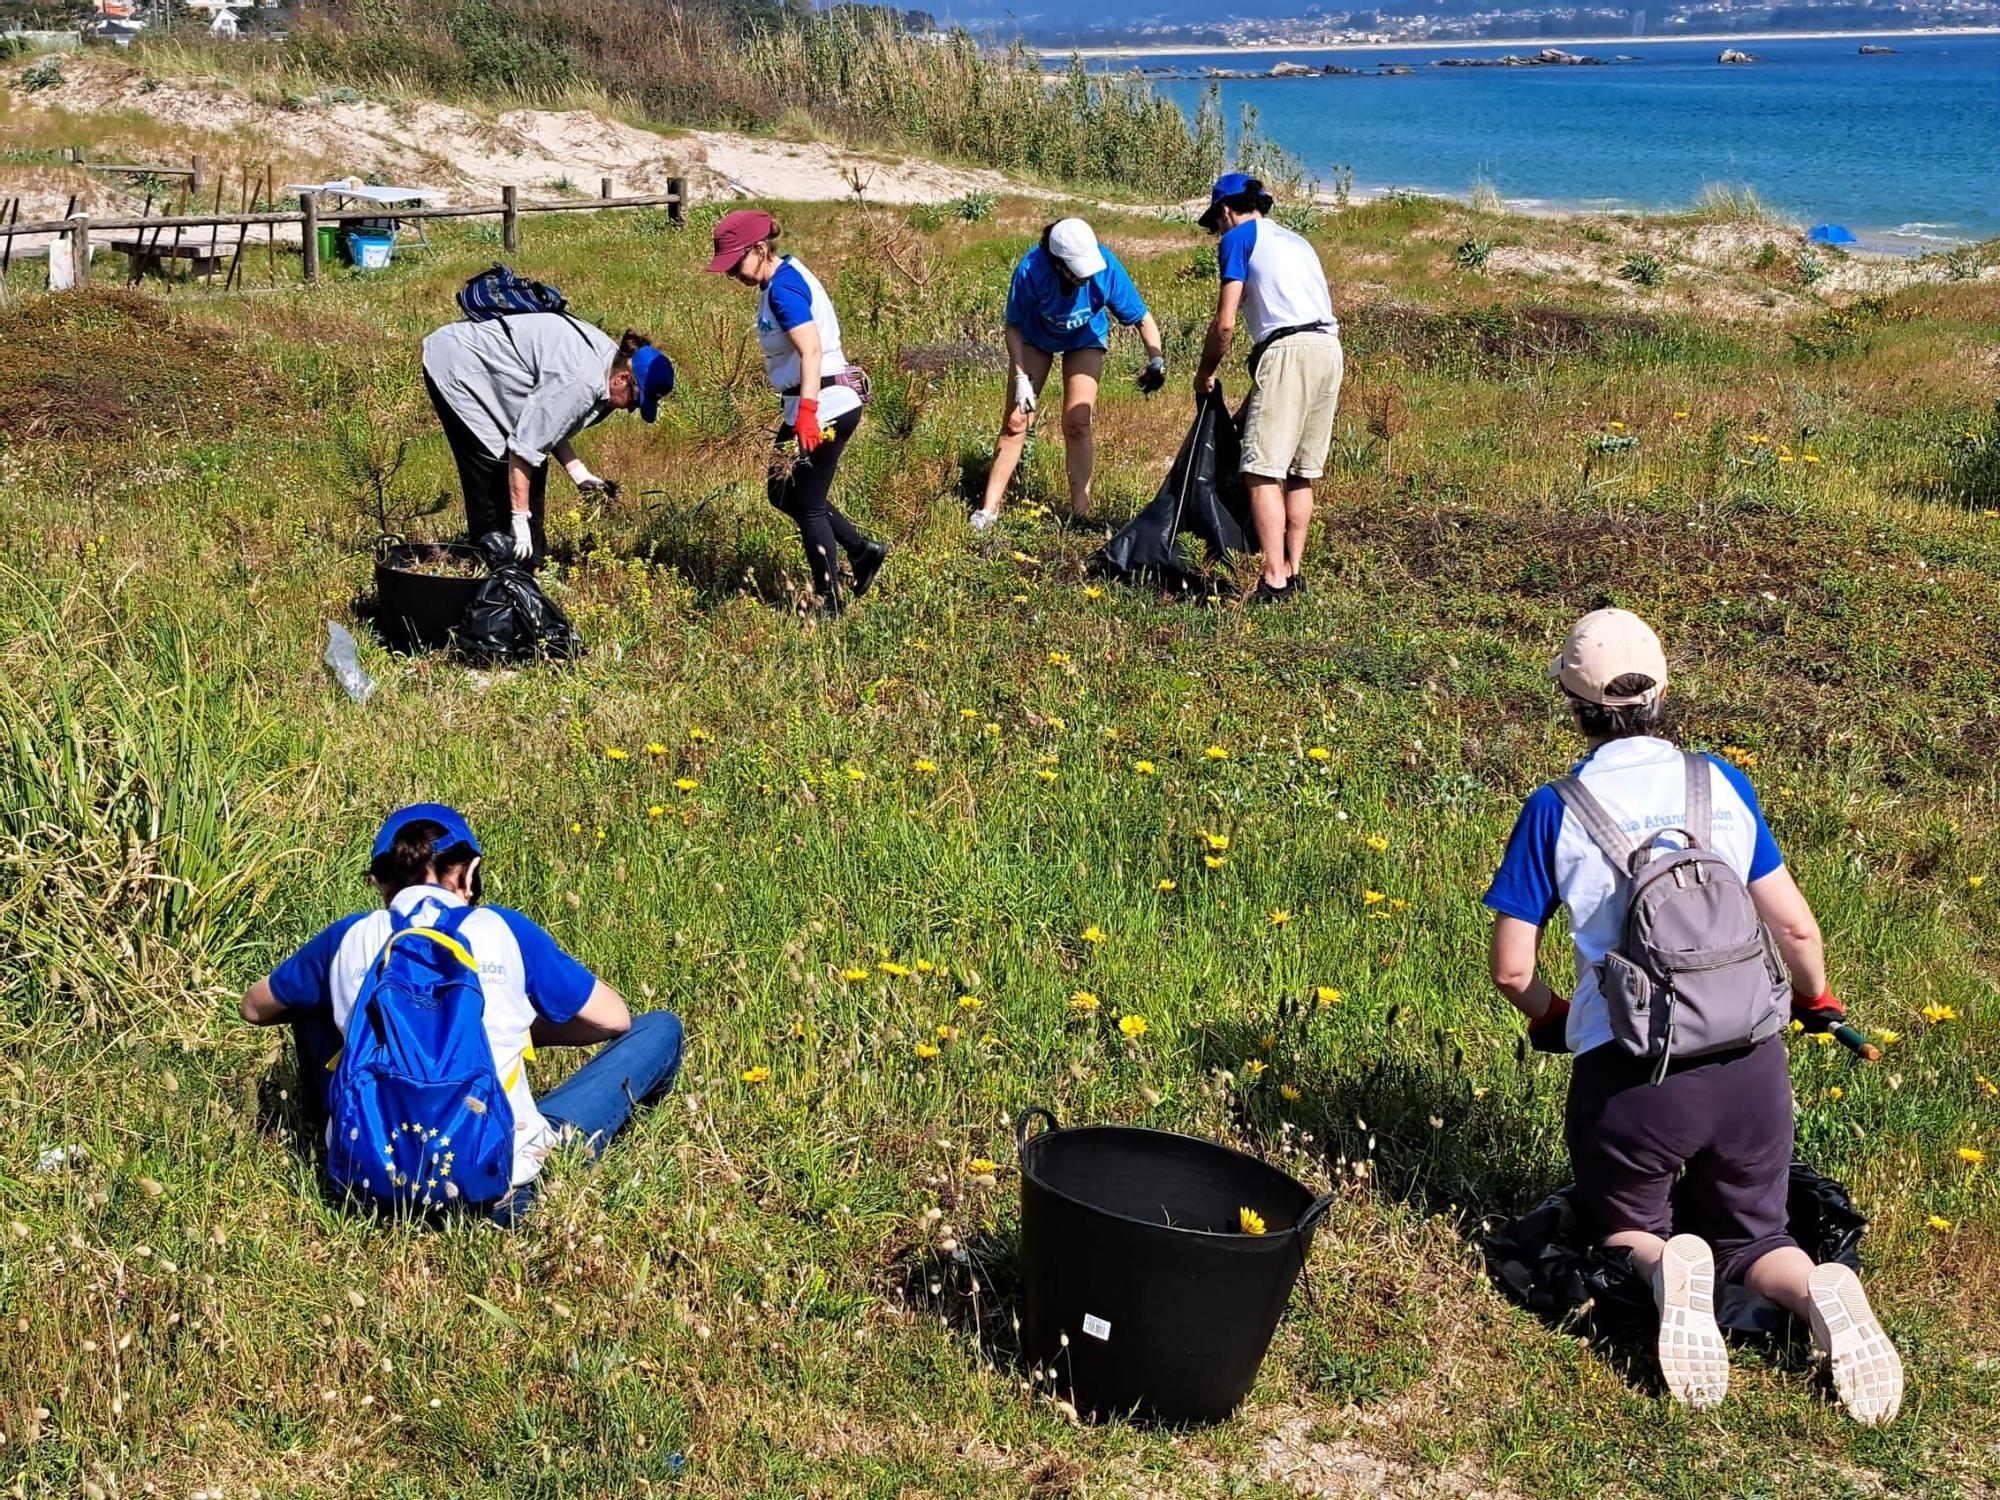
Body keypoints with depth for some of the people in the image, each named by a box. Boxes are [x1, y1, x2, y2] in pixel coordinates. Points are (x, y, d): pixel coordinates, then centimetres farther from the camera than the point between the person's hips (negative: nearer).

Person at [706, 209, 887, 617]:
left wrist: (807, 414, -36)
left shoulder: (783, 289, -19)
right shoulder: (785, 276, 10)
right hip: (813, 404, 10)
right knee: (782, 492, 21)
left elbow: (811, 352, -29)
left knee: (807, 506, 2)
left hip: (825, 407, -10)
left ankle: (829, 604, 14)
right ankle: (863, 549, 27)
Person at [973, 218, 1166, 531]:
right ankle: (989, 508, 3)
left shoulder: (1106, 267, -35)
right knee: (1016, 421, -4)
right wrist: (1021, 379, -23)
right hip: (1036, 337, 0)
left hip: (1085, 339, 0)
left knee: (1077, 424, -10)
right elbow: (1013, 327, -20)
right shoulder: (1031, 270, -36)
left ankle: (1080, 513, -2)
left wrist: (1156, 359, -41)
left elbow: (1141, 318, -25)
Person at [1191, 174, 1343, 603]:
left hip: (1289, 350, -8)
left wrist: (1205, 375, 13)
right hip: (1330, 348, 8)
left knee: (1262, 472, -9)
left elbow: (1225, 322, -3)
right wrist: (1258, 388, 31)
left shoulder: (1238, 238, 6)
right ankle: (1293, 570, 16)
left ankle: (1275, 581, -17)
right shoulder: (1294, 240, 28)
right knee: (1301, 473, 14)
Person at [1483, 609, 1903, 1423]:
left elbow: (1511, 968, 0)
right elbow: (1796, 928, 8)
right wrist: (1817, 1002, 29)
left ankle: (1667, 1267, -16)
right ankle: (1820, 1293, -14)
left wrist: (1547, 1018, 23)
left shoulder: (1555, 811, 1)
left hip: (1627, 1071, -2)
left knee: (1626, 1227, 22)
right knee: (1749, 1234, 21)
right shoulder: (1721, 785, 7)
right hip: (1750, 1060, 2)